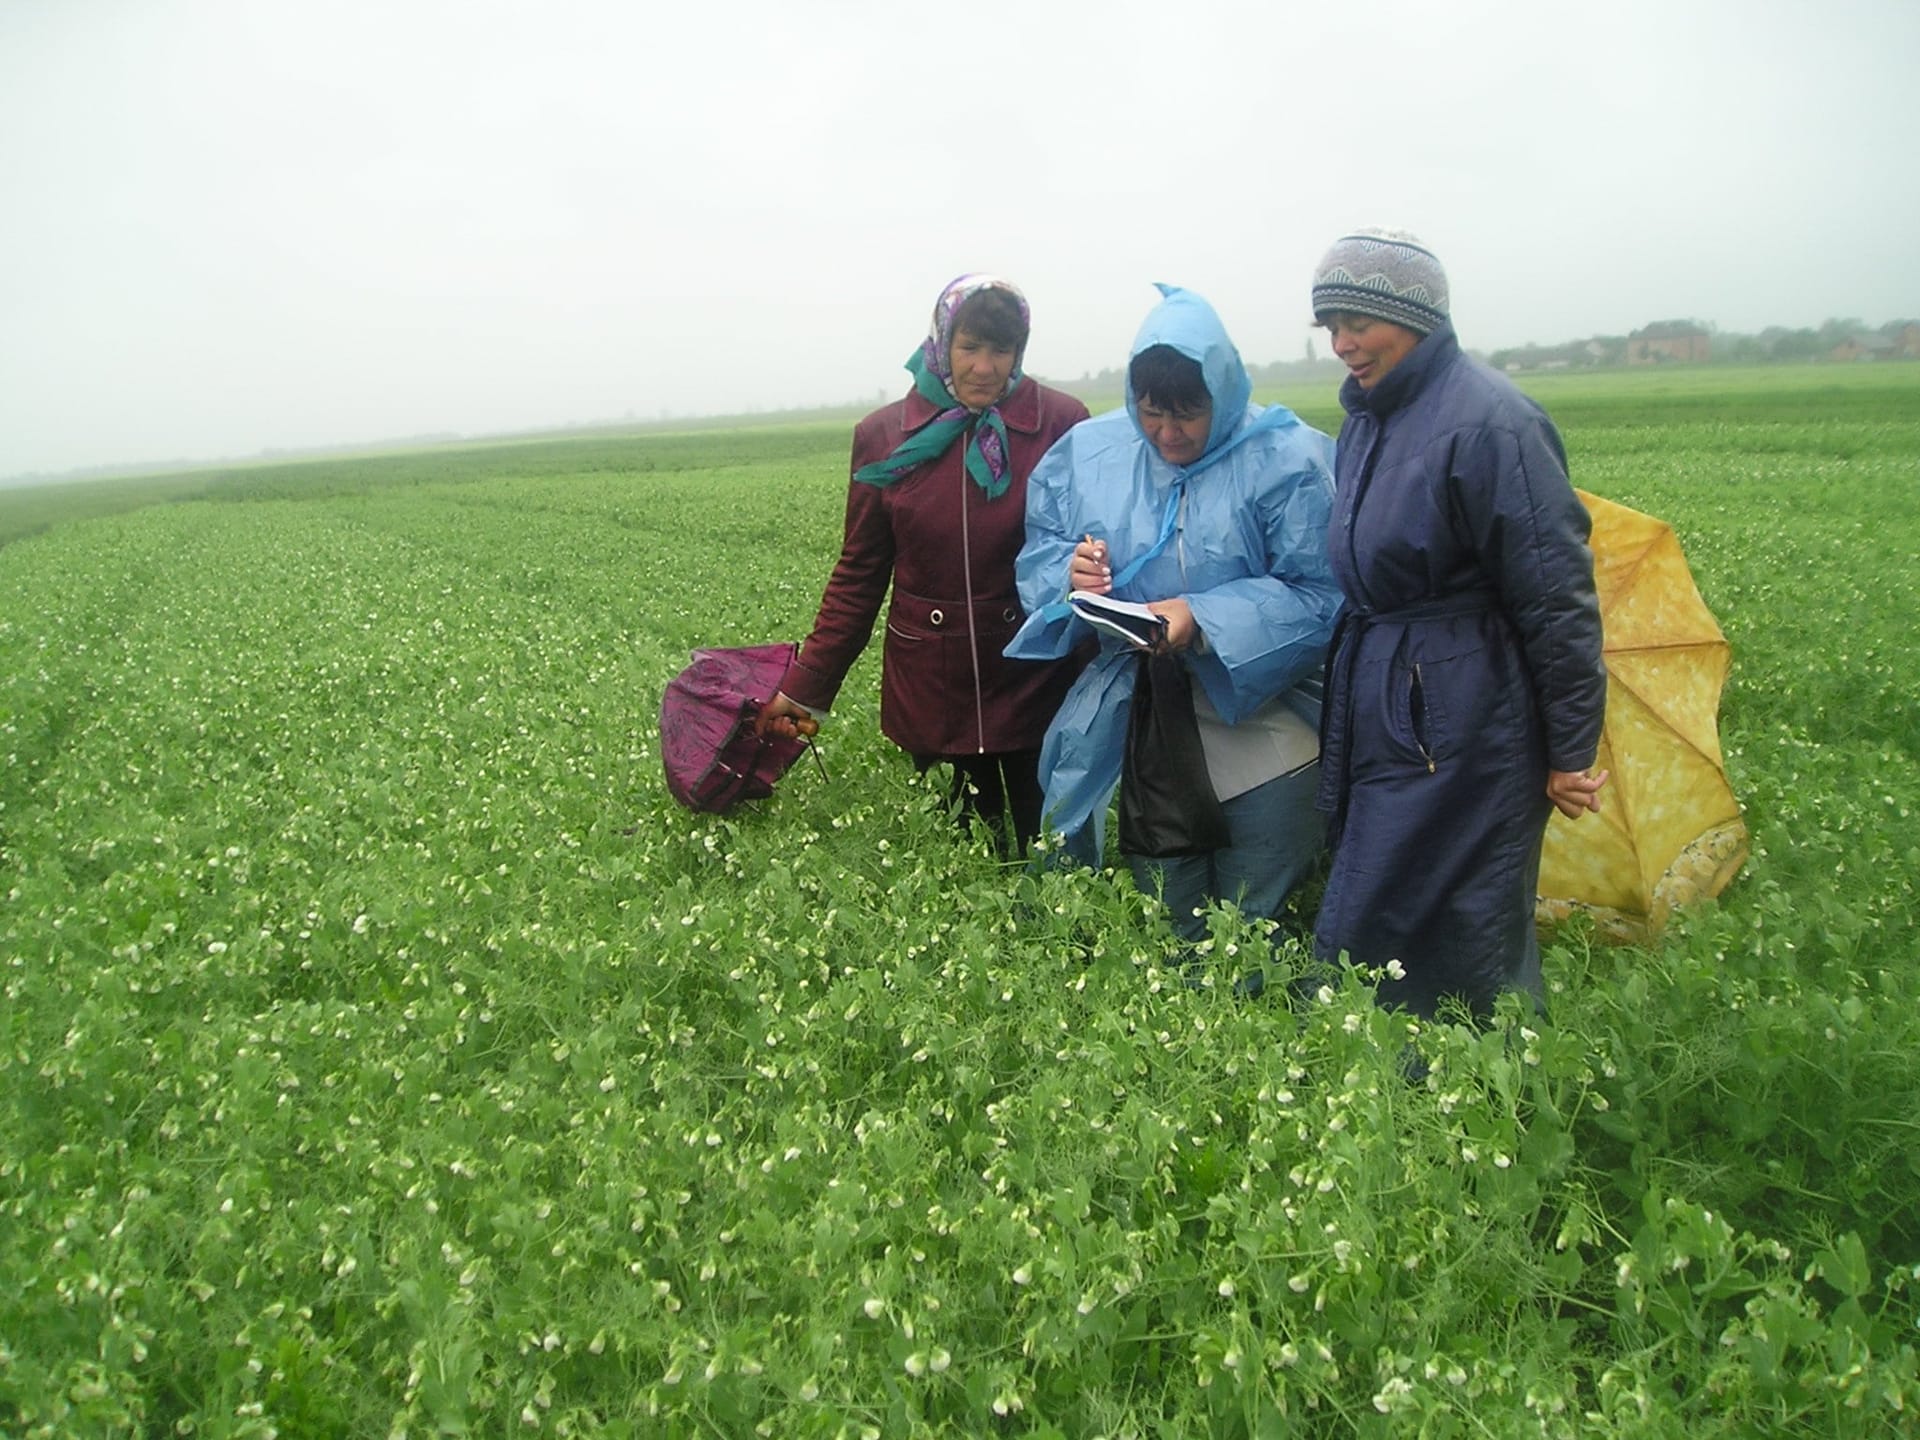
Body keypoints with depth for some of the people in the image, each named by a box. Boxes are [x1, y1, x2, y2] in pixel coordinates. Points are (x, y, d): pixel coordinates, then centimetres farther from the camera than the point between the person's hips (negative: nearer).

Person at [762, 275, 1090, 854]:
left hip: (1034, 682, -1)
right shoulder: (883, 437, -1)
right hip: (931, 691, 1)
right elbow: (858, 574, 5)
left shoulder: (1061, 424, -6)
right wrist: (805, 686, 2)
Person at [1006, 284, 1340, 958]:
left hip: (1260, 732, -3)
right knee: (1162, 929, 14)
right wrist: (1069, 570, -15)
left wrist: (1204, 620, -26)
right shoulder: (1087, 453, 2)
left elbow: (1318, 595, -14)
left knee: (1254, 927, 8)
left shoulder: (1288, 460, -10)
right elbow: (1038, 552, 9)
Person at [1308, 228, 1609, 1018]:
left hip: (1458, 730, -8)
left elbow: (1557, 595, -14)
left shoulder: (1489, 420, -15)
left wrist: (1571, 750, -12)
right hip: (1379, 711, 8)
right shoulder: (1366, 418, 12)